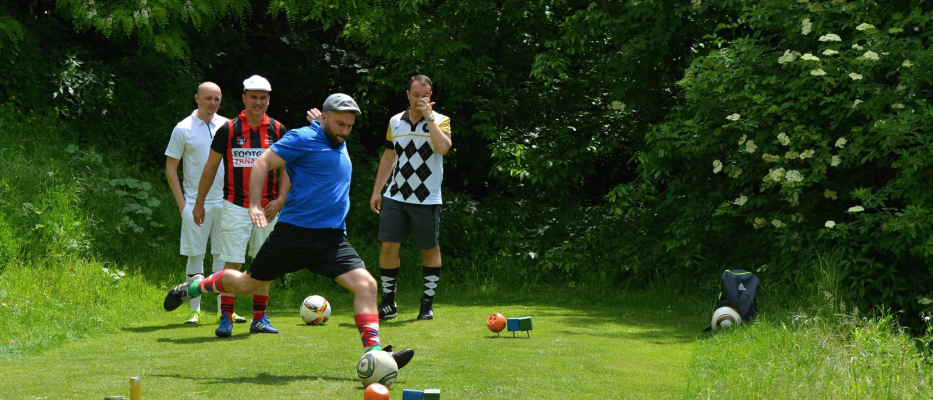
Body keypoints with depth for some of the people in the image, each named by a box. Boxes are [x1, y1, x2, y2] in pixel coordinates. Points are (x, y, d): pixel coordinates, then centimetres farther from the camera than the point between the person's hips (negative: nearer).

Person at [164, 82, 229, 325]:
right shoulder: (183, 129, -2)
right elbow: (170, 169, 1)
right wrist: (181, 202, -6)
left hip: (224, 202, 3)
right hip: (195, 202, -3)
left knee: (223, 255, 6)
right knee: (195, 256, -1)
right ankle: (195, 310, 5)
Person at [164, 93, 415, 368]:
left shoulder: (340, 145, 17)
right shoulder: (303, 139, -7)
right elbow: (262, 163, -10)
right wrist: (254, 205, -19)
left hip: (331, 239, 6)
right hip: (293, 233, -6)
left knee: (366, 284, -12)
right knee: (247, 285, 5)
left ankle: (373, 353, -14)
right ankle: (193, 288, 31)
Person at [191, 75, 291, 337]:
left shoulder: (277, 131, 4)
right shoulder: (228, 130, -1)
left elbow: (286, 169, 8)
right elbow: (211, 167, 7)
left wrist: (280, 200, -7)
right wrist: (199, 203, 8)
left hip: (267, 208, 3)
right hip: (235, 207, -2)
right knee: (232, 263, -8)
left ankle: (259, 318, 17)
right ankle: (226, 318, -4)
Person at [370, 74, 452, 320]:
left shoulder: (440, 121, -1)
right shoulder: (395, 122, 10)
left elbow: (443, 147, -21)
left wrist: (428, 116, -18)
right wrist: (376, 191, 14)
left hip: (426, 199, -3)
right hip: (395, 196, 3)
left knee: (429, 251, 4)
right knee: (389, 246, -5)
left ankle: (428, 304, 15)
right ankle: (388, 303, 6)